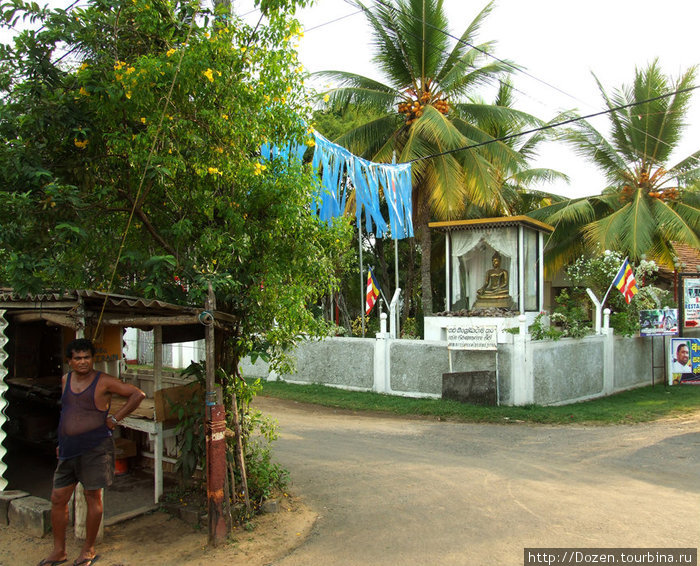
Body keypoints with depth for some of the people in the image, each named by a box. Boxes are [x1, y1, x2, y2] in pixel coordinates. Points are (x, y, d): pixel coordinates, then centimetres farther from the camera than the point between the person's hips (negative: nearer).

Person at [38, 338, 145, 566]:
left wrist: (115, 418, -10)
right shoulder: (66, 380, 10)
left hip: (94, 449, -6)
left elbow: (138, 394, -10)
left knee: (93, 497, 3)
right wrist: (62, 442, 20)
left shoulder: (103, 382, -9)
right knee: (58, 498, 9)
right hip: (69, 450, 6)